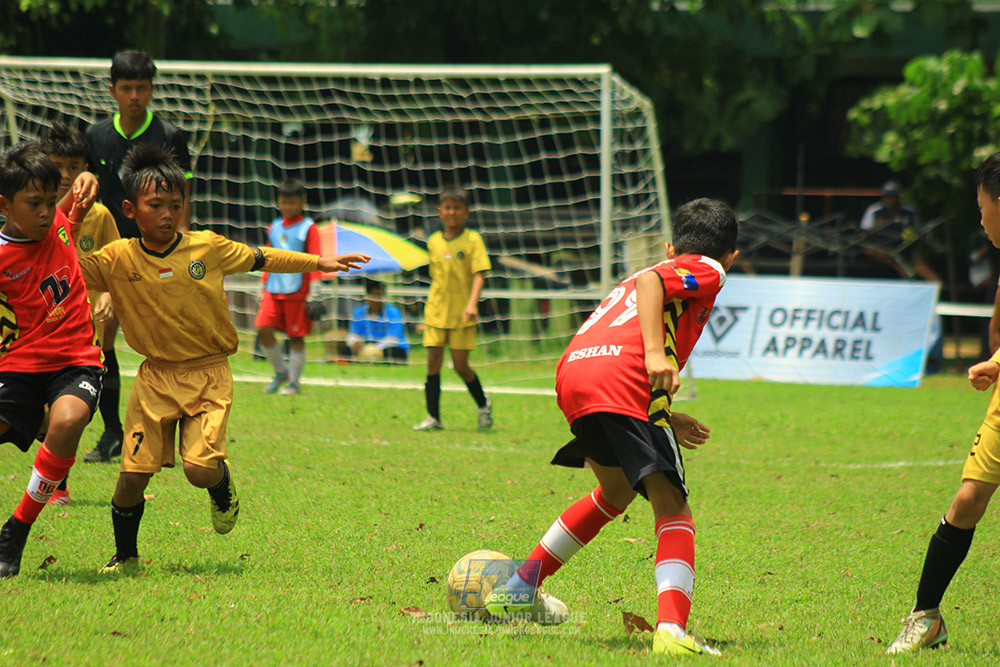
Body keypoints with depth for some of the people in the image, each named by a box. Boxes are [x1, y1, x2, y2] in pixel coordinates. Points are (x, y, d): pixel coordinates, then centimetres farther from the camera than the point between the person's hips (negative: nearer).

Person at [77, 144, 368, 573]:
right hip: (155, 376, 1)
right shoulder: (117, 259, -4)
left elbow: (258, 259, 12)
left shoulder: (208, 247, -2)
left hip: (208, 375, -1)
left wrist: (320, 262, 15)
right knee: (133, 474, -2)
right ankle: (125, 556, 21)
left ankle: (222, 486, 21)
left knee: (200, 468, -17)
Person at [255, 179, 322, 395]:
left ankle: (294, 382, 10)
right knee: (263, 328, -8)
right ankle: (280, 372, 11)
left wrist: (313, 293, -10)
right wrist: (264, 286, 19)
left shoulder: (308, 228, -2)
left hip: (297, 291, -5)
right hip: (273, 290, 5)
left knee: (296, 336, -1)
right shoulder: (274, 227, 14)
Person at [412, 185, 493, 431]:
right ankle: (433, 418, 1)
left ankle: (483, 405, 23)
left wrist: (472, 303, -25)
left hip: (462, 313, -4)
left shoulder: (472, 240, -5)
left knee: (460, 365, -2)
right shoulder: (433, 242, 8)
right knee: (433, 362, -3)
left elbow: (479, 274, -12)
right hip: (436, 311, 4)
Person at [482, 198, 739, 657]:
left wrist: (664, 422, 41)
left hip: (571, 376, 8)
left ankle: (519, 590, 35)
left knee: (617, 489, 30)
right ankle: (671, 628, -29)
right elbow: (651, 282, -7)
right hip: (623, 380, -8)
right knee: (673, 511, -8)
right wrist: (655, 353, -20)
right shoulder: (707, 271, 15)